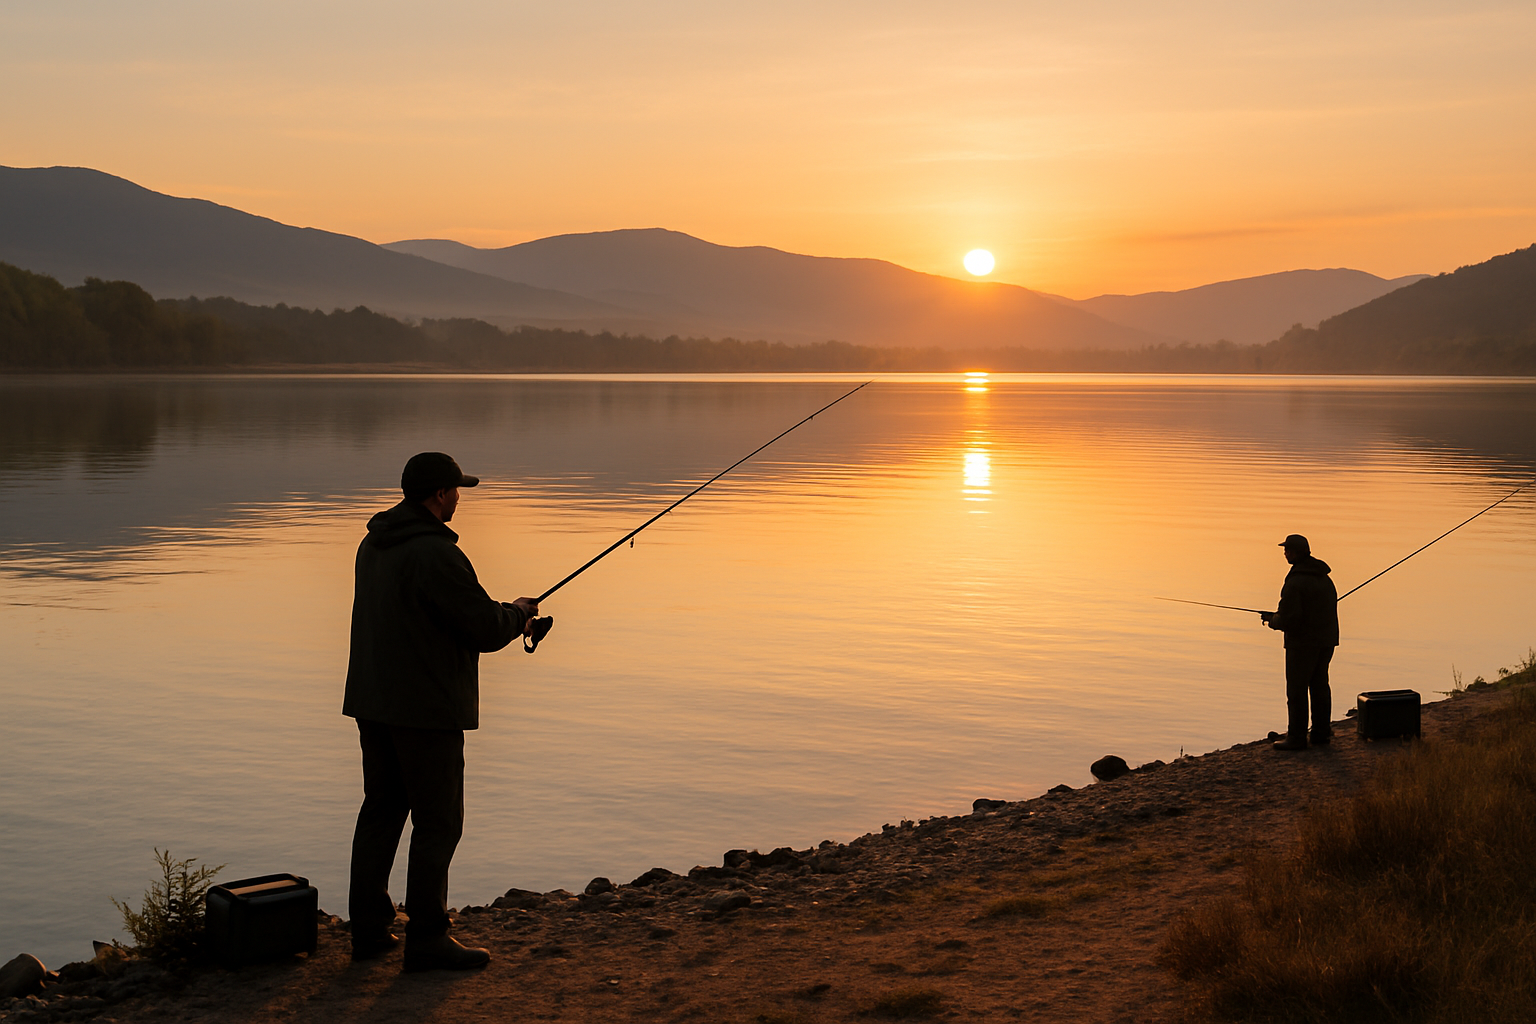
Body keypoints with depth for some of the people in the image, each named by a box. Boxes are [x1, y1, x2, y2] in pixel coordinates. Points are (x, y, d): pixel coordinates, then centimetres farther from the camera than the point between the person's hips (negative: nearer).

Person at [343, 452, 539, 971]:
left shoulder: (374, 544, 10)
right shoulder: (436, 554, -20)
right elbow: (487, 630, -19)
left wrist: (504, 615, 17)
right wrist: (520, 611, 4)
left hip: (372, 702, 9)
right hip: (426, 708, -9)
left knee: (381, 811, 15)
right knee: (437, 822, 0)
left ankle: (369, 929, 19)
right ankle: (427, 938, 4)